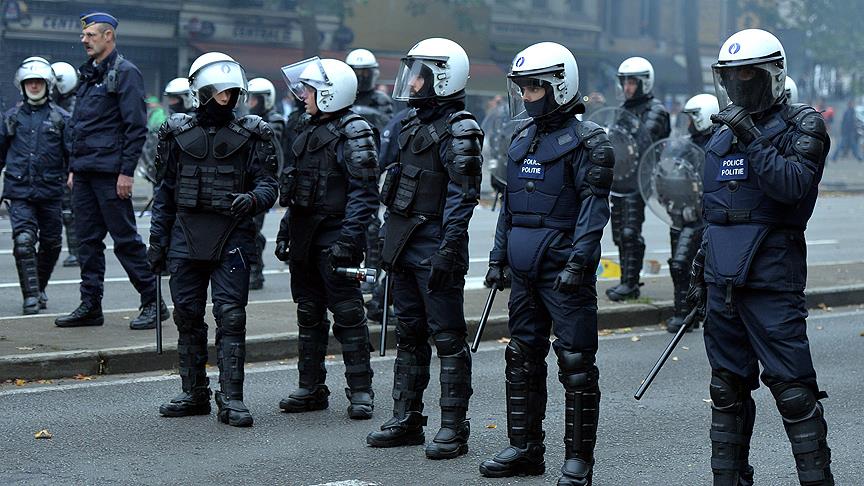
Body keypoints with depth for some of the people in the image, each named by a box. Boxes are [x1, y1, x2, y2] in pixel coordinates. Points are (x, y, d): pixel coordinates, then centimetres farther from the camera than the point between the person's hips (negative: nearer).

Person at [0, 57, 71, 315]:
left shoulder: (61, 118, 4)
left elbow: (72, 153, 2)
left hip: (51, 191, 0)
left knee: (51, 244, 8)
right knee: (24, 241, -14)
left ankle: (39, 288, 28)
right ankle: (31, 296, -12)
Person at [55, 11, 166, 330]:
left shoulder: (125, 73, -8)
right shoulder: (88, 74, 18)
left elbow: (136, 127, -14)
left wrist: (126, 172, -18)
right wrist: (73, 167, 17)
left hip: (110, 173, -8)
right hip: (85, 172, 8)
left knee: (125, 239, -5)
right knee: (87, 240, 8)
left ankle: (153, 303, 2)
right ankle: (90, 306, 13)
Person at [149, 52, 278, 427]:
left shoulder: (251, 134, 2)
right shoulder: (177, 133, 8)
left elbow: (268, 185, -2)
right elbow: (165, 191, 13)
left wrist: (252, 199, -25)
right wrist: (157, 241, 10)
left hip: (231, 239, -3)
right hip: (186, 237, 3)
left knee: (231, 316, -8)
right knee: (187, 316, 7)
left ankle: (231, 398, -5)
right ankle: (194, 394, 19)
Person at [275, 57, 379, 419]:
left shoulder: (353, 132, -10)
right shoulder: (312, 131, 16)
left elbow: (364, 192, -17)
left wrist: (349, 237, -23)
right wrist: (285, 231, 19)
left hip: (334, 235, -9)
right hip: (305, 236, 9)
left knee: (347, 313, -4)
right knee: (309, 314, 11)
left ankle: (360, 391, 2)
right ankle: (311, 388, 19)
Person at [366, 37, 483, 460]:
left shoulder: (459, 131, -12)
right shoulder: (414, 123, 15)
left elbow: (461, 198, -18)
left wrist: (448, 253, -22)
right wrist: (389, 242, 20)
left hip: (436, 248, -9)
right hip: (405, 246, 9)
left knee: (447, 337, -3)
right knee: (408, 335, 14)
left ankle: (453, 428, 2)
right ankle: (406, 420, 21)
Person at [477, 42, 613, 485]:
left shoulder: (585, 141, -8)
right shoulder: (523, 139, 15)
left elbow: (593, 208, -14)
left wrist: (578, 262, -21)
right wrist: (498, 257, 16)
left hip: (563, 270, -8)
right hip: (524, 271, 8)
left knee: (575, 362, -4)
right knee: (522, 359, 12)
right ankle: (525, 448, 22)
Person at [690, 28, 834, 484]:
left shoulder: (801, 127, -4)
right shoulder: (724, 135, 16)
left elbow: (791, 185, -22)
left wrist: (751, 140, -24)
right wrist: (700, 272, 23)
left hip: (771, 277, -7)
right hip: (723, 278, 7)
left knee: (792, 389, -8)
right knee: (728, 388, 11)